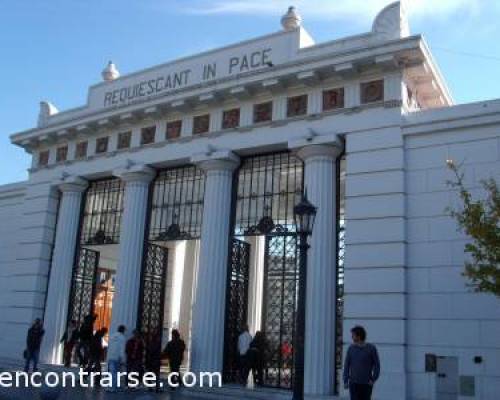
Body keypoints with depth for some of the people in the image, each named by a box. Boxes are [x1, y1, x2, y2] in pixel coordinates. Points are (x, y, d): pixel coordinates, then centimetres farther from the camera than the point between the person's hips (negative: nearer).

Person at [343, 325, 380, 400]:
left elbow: (377, 365, -1)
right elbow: (346, 365, 2)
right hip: (354, 383, 1)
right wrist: (345, 381, -3)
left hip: (366, 384, -1)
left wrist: (373, 380, -11)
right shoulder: (351, 348, 0)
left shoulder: (372, 348, -6)